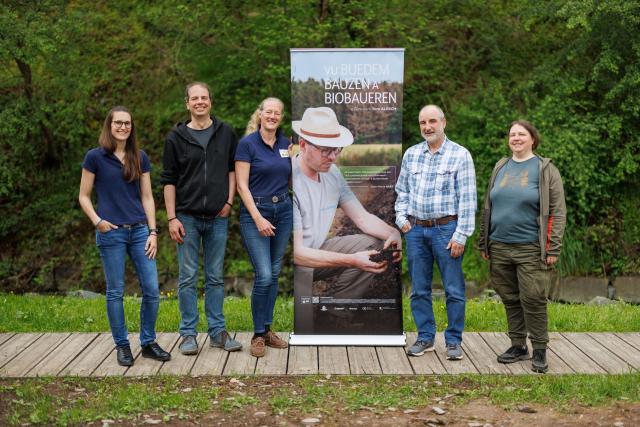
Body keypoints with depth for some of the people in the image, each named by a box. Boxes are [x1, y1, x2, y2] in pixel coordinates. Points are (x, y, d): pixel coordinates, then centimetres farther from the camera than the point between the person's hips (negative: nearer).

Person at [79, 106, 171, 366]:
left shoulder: (140, 158, 8)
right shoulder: (95, 157, -1)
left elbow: (147, 197, 9)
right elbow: (84, 197, 3)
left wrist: (153, 231, 1)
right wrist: (97, 221, -12)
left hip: (140, 231, 3)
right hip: (111, 233, -3)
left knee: (152, 290, 0)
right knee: (115, 292, 3)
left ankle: (148, 343, 15)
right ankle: (122, 346, 16)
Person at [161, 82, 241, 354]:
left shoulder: (225, 133, 5)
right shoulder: (176, 137, 0)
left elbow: (233, 168, 12)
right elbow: (169, 180, 0)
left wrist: (229, 201, 0)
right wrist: (172, 218, -7)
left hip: (217, 218, 2)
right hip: (188, 217, -2)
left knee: (215, 278, 9)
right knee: (188, 278, 3)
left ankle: (217, 331, 16)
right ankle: (188, 334, 11)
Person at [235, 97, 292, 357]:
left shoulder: (286, 144, 7)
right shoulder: (247, 144, -8)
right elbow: (242, 186, -11)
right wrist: (258, 218, -17)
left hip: (283, 211, 5)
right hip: (255, 212, -5)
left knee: (274, 273, 9)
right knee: (264, 275, -10)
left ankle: (268, 329, 20)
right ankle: (258, 335, 4)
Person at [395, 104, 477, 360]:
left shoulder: (460, 155, -4)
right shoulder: (411, 154, 9)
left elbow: (467, 199, -7)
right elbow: (402, 190, 18)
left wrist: (460, 236, -12)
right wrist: (401, 218, 4)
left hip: (446, 229, -4)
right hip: (415, 230, 4)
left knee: (453, 290, 0)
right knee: (419, 289, 9)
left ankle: (454, 340, 11)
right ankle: (425, 337, 20)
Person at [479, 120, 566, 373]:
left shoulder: (545, 170, -1)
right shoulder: (500, 168, 14)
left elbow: (557, 212, -4)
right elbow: (488, 208, 18)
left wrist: (553, 248, -11)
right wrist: (484, 243, 15)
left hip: (530, 249, -5)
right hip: (499, 247, 5)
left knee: (533, 300, -5)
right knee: (510, 299, 10)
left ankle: (539, 351, 6)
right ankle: (518, 346, 22)